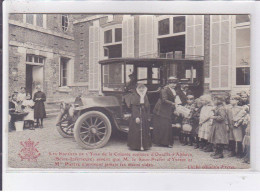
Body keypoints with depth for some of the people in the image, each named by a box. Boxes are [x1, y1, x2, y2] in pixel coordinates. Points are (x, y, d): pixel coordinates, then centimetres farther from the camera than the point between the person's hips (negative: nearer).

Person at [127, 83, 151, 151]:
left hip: (144, 117, 6)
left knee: (145, 131, 7)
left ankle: (144, 145, 16)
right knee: (136, 131, -5)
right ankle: (136, 146, 2)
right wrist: (136, 117, -18)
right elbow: (134, 108, -11)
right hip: (137, 115, -6)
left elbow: (148, 107, 14)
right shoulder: (134, 96, -5)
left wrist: (148, 117, 10)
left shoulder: (145, 96, 13)